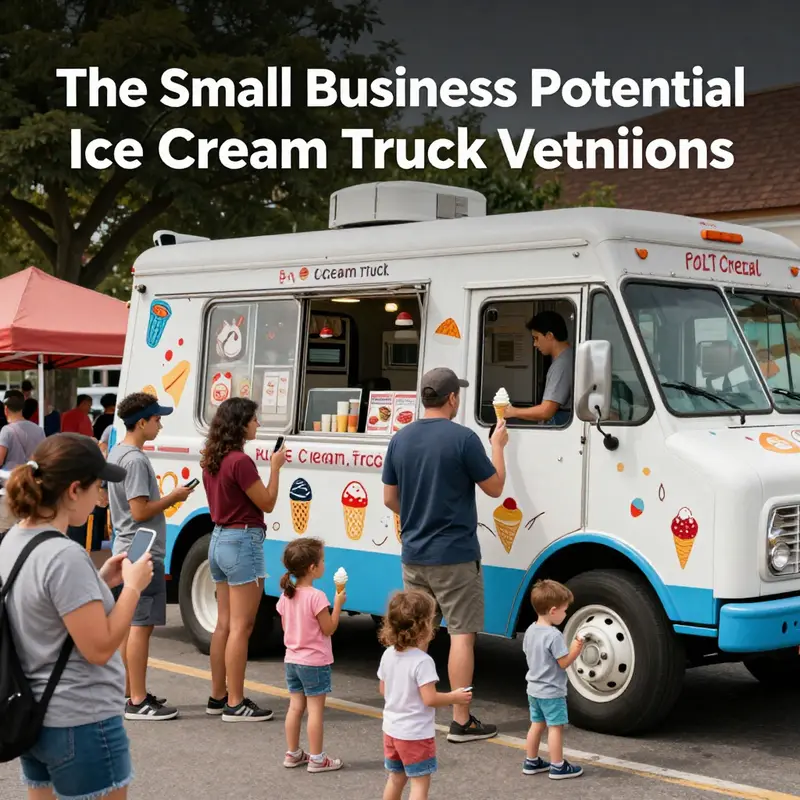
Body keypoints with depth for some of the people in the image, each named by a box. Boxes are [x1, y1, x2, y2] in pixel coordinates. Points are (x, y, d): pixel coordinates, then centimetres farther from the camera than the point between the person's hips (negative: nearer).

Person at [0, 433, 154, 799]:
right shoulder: (65, 556, -24)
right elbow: (99, 649, -21)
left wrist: (100, 582, 9)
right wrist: (133, 586, -11)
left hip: (34, 718, 9)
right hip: (80, 724, -9)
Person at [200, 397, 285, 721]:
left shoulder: (211, 460, 9)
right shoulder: (240, 461, -18)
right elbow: (267, 503, -11)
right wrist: (275, 467, -3)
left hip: (219, 539, 9)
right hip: (242, 542, -9)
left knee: (224, 624, 15)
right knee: (241, 626, -4)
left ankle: (218, 696, 21)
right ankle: (235, 704, -1)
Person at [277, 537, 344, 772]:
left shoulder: (286, 596, 2)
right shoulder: (316, 597, -21)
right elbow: (329, 629, -15)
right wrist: (338, 604, -7)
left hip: (292, 660, 7)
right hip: (314, 662, -7)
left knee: (296, 707, 14)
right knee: (315, 710, -1)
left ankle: (292, 753, 22)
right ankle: (316, 759, 4)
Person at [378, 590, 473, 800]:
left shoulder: (388, 655, 0)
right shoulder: (422, 661, -23)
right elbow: (430, 699, -23)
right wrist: (454, 697, -9)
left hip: (391, 729, 7)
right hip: (416, 733, -7)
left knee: (396, 778, 20)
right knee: (420, 782, 1)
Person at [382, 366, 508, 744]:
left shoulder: (400, 440, 3)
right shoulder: (463, 438, -13)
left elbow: (389, 498, 10)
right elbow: (494, 487, -3)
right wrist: (497, 446, 11)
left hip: (413, 555, 6)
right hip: (455, 556, -6)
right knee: (462, 635, 0)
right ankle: (461, 721, 1)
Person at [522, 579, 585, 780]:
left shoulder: (530, 631, 3)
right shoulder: (554, 635, -24)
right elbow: (564, 662, -21)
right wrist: (575, 650, -10)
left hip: (534, 689, 8)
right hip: (552, 691, -8)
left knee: (537, 724, 18)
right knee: (555, 727, 1)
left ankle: (531, 762, 25)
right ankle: (558, 767, 7)